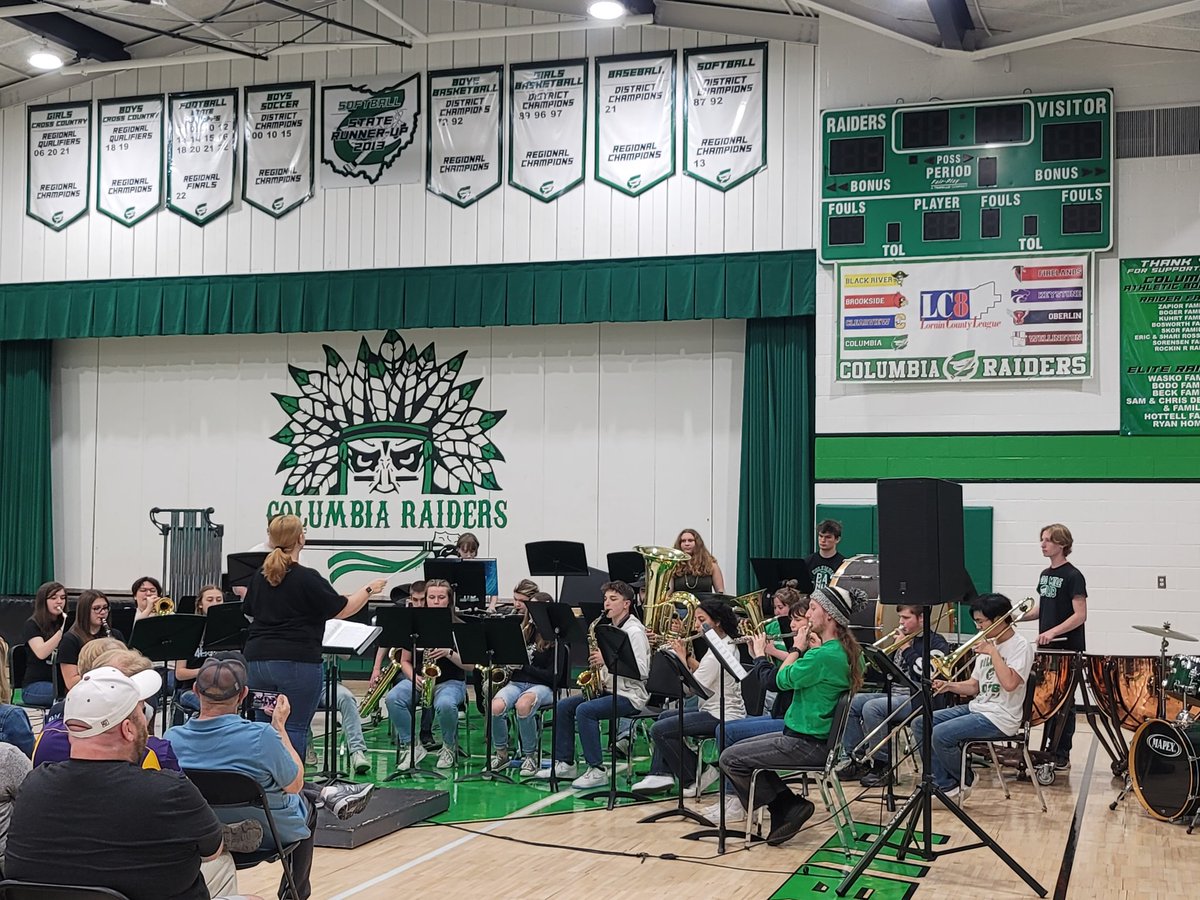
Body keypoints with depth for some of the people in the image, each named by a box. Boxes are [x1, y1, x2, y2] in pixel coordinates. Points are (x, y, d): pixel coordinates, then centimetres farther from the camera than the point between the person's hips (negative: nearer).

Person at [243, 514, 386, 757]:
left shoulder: (260, 576, 8)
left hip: (257, 657, 6)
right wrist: (369, 589, 10)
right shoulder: (307, 578, -11)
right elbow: (343, 610, -4)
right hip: (296, 661, -6)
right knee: (294, 728, -1)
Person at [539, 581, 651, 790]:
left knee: (584, 710, -28)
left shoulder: (634, 631, -11)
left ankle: (597, 770, -22)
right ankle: (564, 763, 4)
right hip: (608, 689, 9)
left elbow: (641, 671, -21)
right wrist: (597, 673, 0)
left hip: (630, 695, -9)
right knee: (563, 706, -2)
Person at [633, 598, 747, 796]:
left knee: (659, 730, -14)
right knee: (665, 715, 22)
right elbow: (704, 674, 15)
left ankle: (694, 779, -1)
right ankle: (662, 774, 13)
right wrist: (688, 657, 3)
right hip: (717, 710, 12)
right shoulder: (726, 644, 11)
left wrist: (682, 658, -10)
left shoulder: (718, 652, -21)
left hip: (721, 716, -12)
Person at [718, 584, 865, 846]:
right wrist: (807, 649, 2)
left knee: (730, 759, -6)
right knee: (740, 750, 18)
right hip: (816, 737, 10)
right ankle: (787, 807, 12)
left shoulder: (824, 655, -24)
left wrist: (798, 648, -1)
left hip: (807, 745, -10)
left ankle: (788, 807, 3)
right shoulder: (842, 651, 6)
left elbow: (783, 680, -14)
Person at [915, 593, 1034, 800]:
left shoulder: (1020, 647, -11)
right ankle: (945, 785, 0)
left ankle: (963, 783, 2)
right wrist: (949, 686, -2)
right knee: (920, 724, -1)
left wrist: (992, 652, -19)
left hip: (999, 718, -9)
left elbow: (1009, 684, -28)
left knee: (941, 735, -24)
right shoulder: (988, 644, 14)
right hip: (977, 707, 9)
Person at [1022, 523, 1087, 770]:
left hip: (1067, 650, -7)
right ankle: (1049, 749, 18)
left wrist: (1053, 632, -27)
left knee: (1063, 704, 0)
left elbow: (1080, 615, -18)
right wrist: (1021, 617, 5)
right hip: (1046, 649, 7)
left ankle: (1062, 756, 6)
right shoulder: (1045, 574, 11)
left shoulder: (1072, 576, -12)